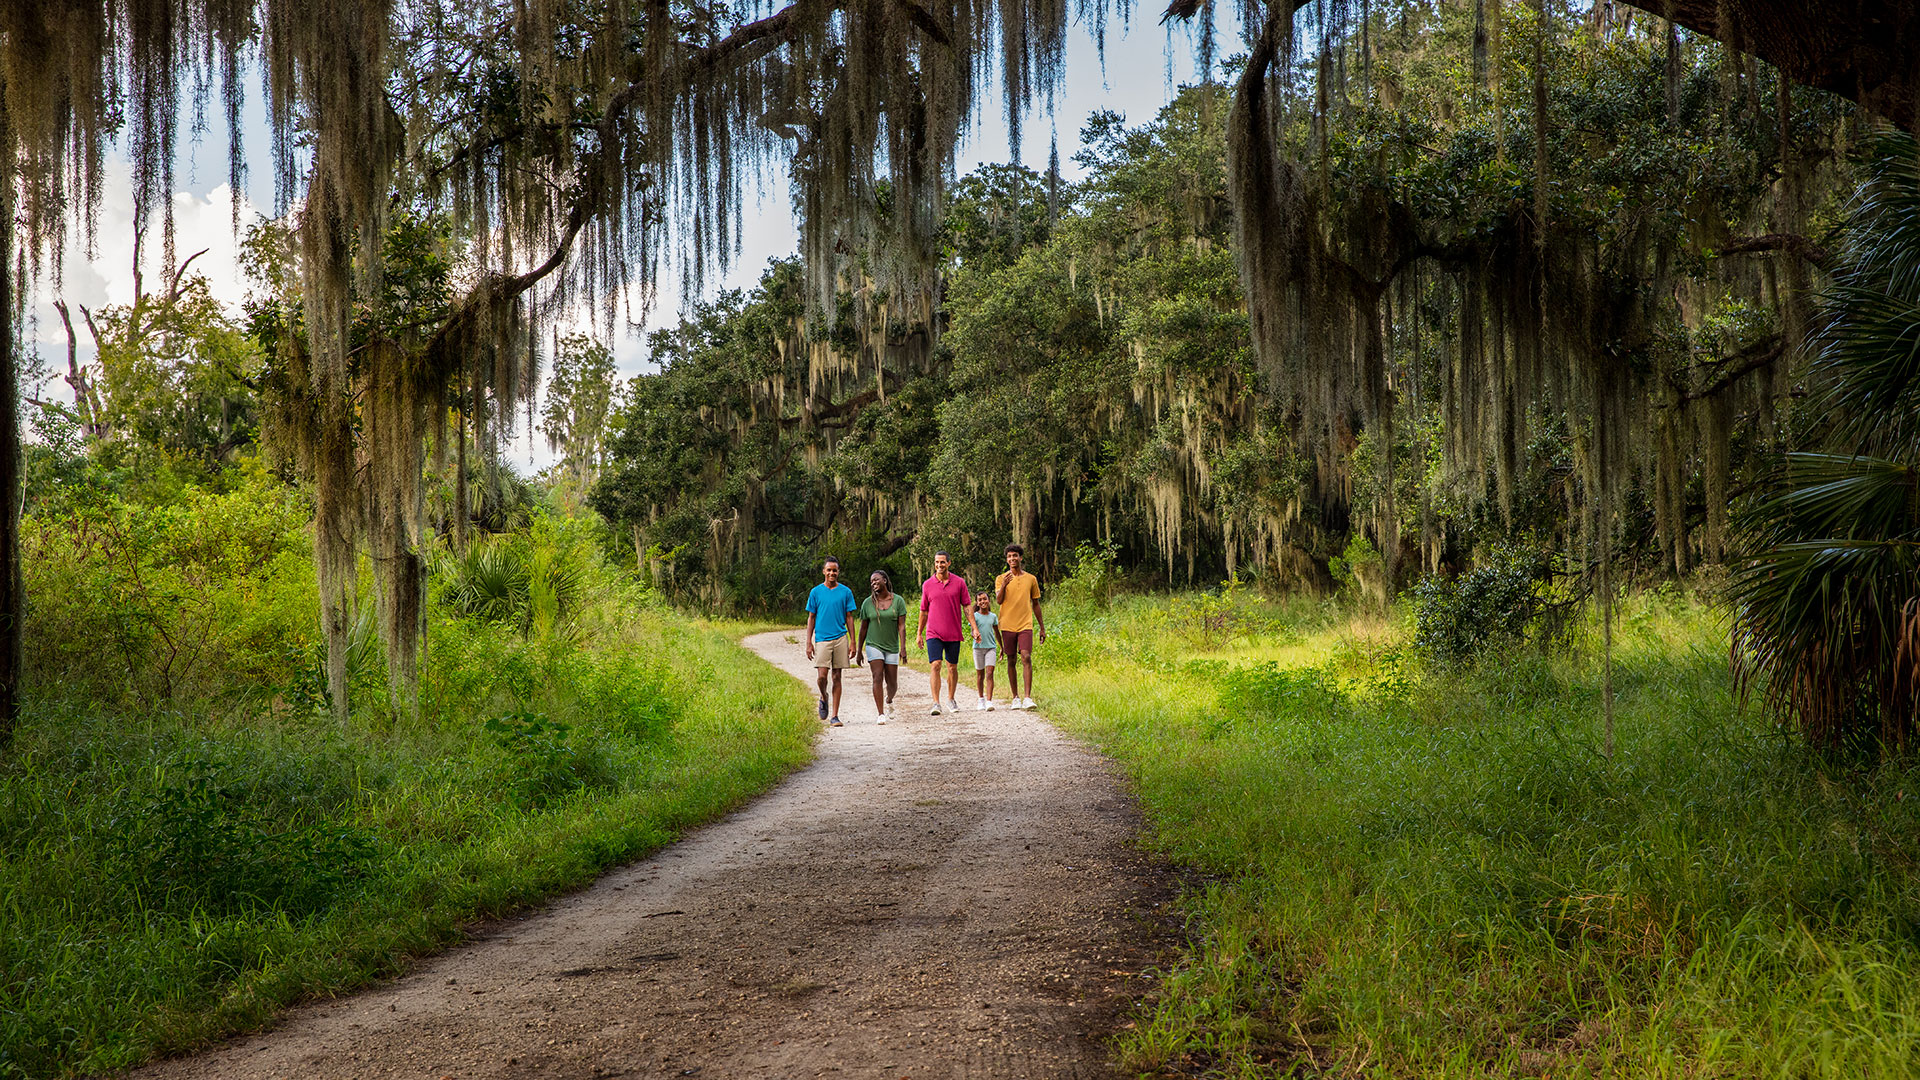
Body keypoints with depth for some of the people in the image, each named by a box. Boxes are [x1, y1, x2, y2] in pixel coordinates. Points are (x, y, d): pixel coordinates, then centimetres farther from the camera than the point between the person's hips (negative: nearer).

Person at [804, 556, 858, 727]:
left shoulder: (845, 592, 6)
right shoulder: (816, 592, 6)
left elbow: (849, 618, 9)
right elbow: (811, 618, 8)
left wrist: (852, 642, 3)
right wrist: (809, 643, 2)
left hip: (840, 639, 1)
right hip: (822, 639, -1)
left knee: (837, 677, 2)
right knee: (822, 676, -11)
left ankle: (834, 716, 6)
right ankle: (823, 698, 21)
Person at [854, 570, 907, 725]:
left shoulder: (898, 601, -2)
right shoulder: (867, 603, 0)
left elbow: (901, 625, -6)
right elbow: (863, 628, 6)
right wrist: (859, 650, 7)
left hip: (892, 648, 1)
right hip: (873, 646, -1)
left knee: (892, 683, 5)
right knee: (878, 677, -16)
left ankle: (889, 701, 39)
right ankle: (881, 714, -17)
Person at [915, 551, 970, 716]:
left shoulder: (959, 583, 2)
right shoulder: (927, 585, 4)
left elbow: (967, 606, 5)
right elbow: (923, 610, 12)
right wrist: (919, 633, 14)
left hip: (953, 634, 1)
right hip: (933, 633, -1)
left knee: (952, 668, 9)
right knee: (935, 665, -13)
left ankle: (950, 700, 25)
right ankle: (936, 703, -14)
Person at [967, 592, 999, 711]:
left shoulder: (993, 616, 7)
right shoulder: (974, 616, -1)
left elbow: (997, 633, 17)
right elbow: (972, 631, -10)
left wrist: (1002, 647, 22)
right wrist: (975, 636, -33)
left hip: (991, 647, 1)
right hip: (978, 647, -1)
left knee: (989, 673, -12)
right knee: (980, 674, 10)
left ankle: (989, 701, -19)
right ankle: (981, 699, 27)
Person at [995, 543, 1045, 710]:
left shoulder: (1031, 579, 9)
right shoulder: (1001, 579, 6)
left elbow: (1036, 604, 16)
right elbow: (998, 600, -8)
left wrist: (1042, 627, 16)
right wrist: (1003, 586, -27)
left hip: (1026, 625, 0)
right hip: (1008, 625, 0)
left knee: (1026, 657, -15)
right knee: (1011, 661, 5)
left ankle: (1028, 698, -18)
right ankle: (1016, 698, 13)